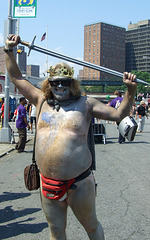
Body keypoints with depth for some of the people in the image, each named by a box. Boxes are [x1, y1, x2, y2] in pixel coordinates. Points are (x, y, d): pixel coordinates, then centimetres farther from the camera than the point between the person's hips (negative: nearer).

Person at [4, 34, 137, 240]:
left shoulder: (85, 103, -1)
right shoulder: (42, 101, 7)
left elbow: (118, 114, -3)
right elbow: (16, 78, 14)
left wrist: (130, 90, -15)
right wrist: (9, 50, 10)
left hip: (79, 184, -3)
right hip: (48, 184, 3)